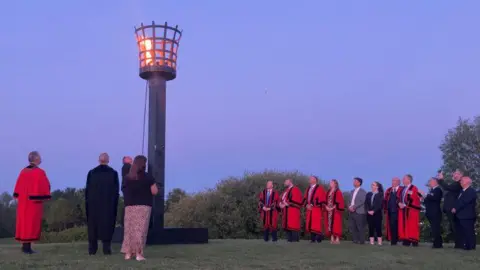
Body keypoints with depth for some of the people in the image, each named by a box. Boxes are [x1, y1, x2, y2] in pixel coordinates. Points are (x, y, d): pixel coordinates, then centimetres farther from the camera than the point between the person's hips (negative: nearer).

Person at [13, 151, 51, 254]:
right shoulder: (40, 172, -12)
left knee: (24, 222, 11)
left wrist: (19, 198, 14)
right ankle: (27, 246, -4)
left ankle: (24, 245, 14)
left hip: (23, 201, 6)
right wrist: (43, 198, -5)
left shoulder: (23, 172, 6)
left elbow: (18, 187, 9)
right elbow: (44, 188, -15)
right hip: (34, 202, -6)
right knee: (32, 223, -3)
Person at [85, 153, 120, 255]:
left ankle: (92, 248, 7)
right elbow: (116, 190, -3)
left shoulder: (91, 172, 2)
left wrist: (87, 202, 10)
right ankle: (106, 248, -2)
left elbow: (87, 189, 3)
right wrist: (114, 203, 4)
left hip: (93, 204, 2)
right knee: (107, 225, 2)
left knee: (93, 225, 7)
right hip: (108, 204, -2)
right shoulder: (113, 173, -3)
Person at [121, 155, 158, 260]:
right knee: (140, 229, -2)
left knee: (129, 229, 8)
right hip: (143, 206, -4)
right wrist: (153, 185, 12)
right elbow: (154, 191, -7)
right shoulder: (147, 177, -5)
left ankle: (128, 253, 8)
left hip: (130, 206, 4)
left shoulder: (127, 177, 7)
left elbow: (125, 191, 14)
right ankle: (138, 253, -5)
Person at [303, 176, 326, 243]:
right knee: (310, 224, 4)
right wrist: (307, 205, -1)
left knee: (316, 224, -11)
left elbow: (321, 199, -10)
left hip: (317, 209, -7)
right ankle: (312, 238, 7)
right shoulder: (308, 188, 19)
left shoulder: (319, 188, -3)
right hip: (309, 209, 7)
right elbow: (305, 198, 19)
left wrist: (312, 205, -15)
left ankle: (318, 238, -7)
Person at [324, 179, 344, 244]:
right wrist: (326, 207, -2)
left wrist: (333, 207, -17)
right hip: (329, 210, 7)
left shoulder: (338, 192, -6)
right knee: (329, 225, 4)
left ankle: (337, 239, -4)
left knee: (336, 225, -7)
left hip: (336, 211, -7)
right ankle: (332, 239, 7)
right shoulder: (328, 192, 15)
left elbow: (340, 202, -12)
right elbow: (326, 201, 16)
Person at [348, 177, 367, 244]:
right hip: (352, 212, 7)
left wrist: (354, 207, -16)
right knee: (351, 226, 5)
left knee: (360, 227, -5)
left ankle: (361, 241, 1)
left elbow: (362, 201, -14)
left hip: (359, 212, -7)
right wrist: (350, 207, -2)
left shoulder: (362, 191, -3)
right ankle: (355, 240, 13)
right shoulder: (352, 191, 20)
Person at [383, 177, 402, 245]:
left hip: (398, 211, -5)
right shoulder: (389, 190, 16)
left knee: (398, 225, -2)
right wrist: (385, 208, 7)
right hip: (390, 211, 5)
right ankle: (393, 241, 10)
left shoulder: (402, 190, -3)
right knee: (392, 225, 5)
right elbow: (385, 200, 14)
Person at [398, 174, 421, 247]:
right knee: (404, 226, 5)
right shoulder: (403, 189, 16)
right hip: (403, 210, 8)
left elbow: (414, 200, -15)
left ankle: (414, 241, -3)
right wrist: (399, 203, -5)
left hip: (411, 210, -8)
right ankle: (406, 241, 8)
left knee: (412, 226, -6)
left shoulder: (414, 188, -9)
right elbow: (399, 198, 16)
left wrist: (405, 205, -16)